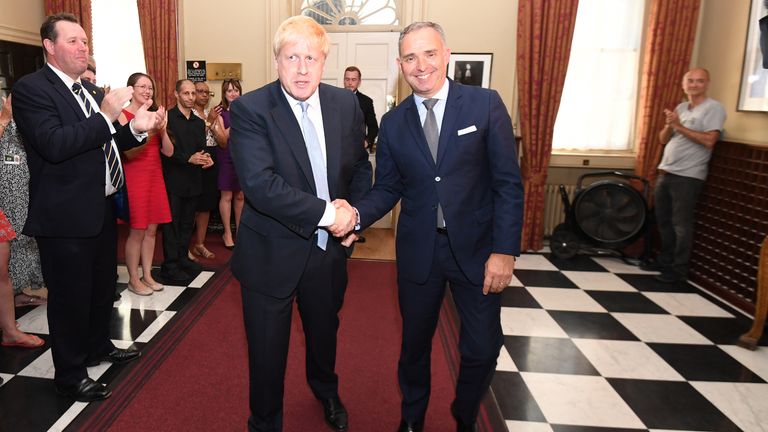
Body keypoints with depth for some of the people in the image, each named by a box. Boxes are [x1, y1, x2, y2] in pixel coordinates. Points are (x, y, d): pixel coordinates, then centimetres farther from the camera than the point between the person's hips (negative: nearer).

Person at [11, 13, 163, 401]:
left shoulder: (89, 90, 12)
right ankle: (69, 375, 23)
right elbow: (53, 145, -26)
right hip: (66, 216, -8)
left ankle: (99, 346, 44)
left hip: (101, 209, 8)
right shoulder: (31, 88, -13)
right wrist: (106, 116, -28)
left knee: (103, 287, 23)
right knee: (70, 296, 5)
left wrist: (136, 128, -2)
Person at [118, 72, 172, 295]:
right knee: (137, 231, -1)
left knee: (151, 229, 9)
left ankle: (147, 275, 20)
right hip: (134, 177, -6)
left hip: (155, 176, 6)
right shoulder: (122, 115, -6)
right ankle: (133, 280, 11)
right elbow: (130, 152, -16)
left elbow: (168, 151, 5)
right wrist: (150, 129, -25)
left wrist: (162, 130, -12)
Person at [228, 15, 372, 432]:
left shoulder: (346, 104, -3)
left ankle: (326, 393, 58)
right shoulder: (250, 109, -16)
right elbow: (259, 184, -27)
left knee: (324, 332, 27)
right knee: (267, 350, 12)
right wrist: (326, 213, -27)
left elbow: (360, 167, 9)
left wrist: (353, 213, -8)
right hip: (271, 255, -4)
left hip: (330, 250, 5)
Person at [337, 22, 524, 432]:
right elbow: (387, 189, 4)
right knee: (414, 343, 17)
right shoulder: (393, 122, 2)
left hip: (476, 247, -2)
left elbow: (508, 183, -7)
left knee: (482, 349, 6)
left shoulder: (485, 104, -6)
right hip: (418, 250, 2)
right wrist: (357, 215, -17)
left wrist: (504, 250, -13)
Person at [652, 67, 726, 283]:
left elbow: (709, 141, -18)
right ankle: (665, 261, 27)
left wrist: (679, 126, -16)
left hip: (687, 176, -7)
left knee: (681, 224, -4)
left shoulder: (713, 108, -6)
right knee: (663, 220, 13)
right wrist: (669, 125, -7)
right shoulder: (680, 108, 15)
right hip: (665, 172, 7)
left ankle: (679, 270, 4)